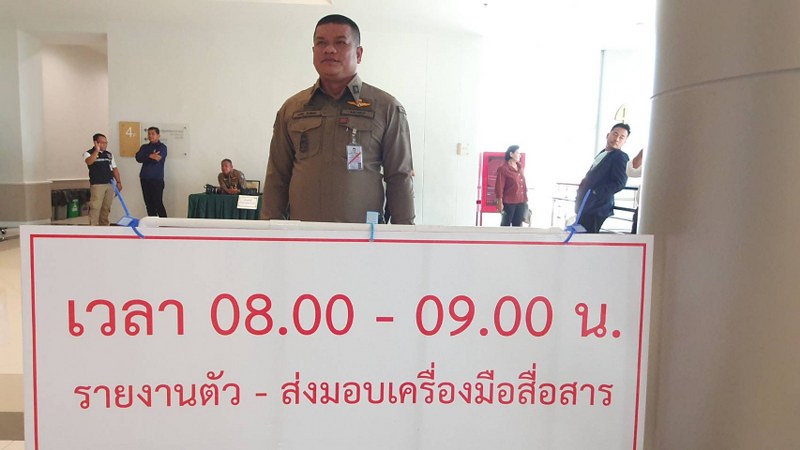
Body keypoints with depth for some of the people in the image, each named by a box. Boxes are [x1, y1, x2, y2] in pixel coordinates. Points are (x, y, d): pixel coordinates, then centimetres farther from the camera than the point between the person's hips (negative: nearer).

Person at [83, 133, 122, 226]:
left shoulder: (109, 154, 15)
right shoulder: (88, 153, -2)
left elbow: (114, 169, 17)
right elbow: (89, 162, -25)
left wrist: (118, 182, 11)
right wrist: (97, 150, -30)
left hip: (110, 184, 5)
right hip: (97, 184, -5)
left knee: (106, 208, 10)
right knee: (95, 207, -8)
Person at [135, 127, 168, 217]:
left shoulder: (162, 147, 0)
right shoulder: (144, 147, 15)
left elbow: (157, 159, -16)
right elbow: (138, 158, -4)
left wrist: (145, 158, -5)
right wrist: (150, 156, -18)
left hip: (157, 179, -5)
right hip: (145, 179, 6)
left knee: (158, 203, -8)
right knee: (149, 204, 8)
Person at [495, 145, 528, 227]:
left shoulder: (519, 167, 11)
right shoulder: (503, 169, -11)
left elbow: (523, 183, 17)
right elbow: (499, 187, -13)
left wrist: (525, 199, 15)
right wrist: (500, 203, -16)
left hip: (521, 202, 7)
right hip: (509, 202, -7)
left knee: (518, 224, 11)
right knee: (506, 224, 3)